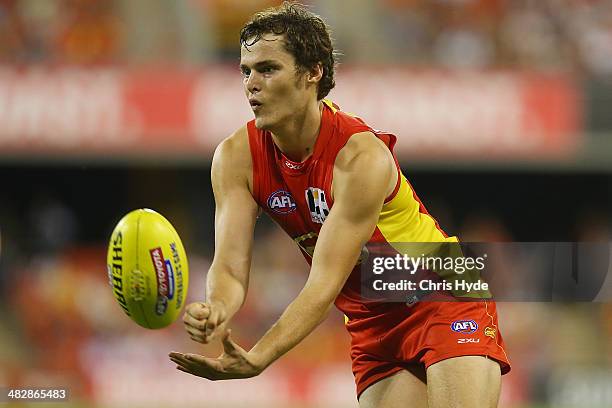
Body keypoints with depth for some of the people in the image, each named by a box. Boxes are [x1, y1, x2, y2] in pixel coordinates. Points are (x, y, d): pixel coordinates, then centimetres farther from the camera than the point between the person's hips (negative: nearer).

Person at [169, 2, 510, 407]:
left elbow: (326, 282, -31)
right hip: (371, 322, 5)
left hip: (445, 298, -5)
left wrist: (257, 358, -43)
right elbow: (230, 267, -15)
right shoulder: (237, 158, -10)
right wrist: (217, 311, -41)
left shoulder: (362, 157, -27)